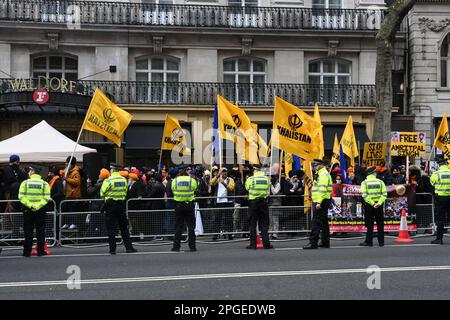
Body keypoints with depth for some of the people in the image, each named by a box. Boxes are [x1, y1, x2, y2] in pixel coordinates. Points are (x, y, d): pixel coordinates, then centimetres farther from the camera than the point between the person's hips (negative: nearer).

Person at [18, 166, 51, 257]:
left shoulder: (25, 183, -1)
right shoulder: (44, 183, 0)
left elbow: (21, 197, -9)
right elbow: (46, 198, -9)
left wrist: (30, 205, -13)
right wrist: (38, 206, -13)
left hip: (27, 210, 0)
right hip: (40, 210, 0)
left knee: (28, 232, 6)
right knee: (40, 231, 7)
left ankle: (27, 252, 7)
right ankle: (40, 251, 6)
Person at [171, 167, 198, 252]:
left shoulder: (175, 180, 4)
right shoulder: (192, 180, 0)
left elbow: (172, 191, 6)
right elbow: (195, 190, 2)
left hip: (178, 205, 1)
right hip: (190, 204, -1)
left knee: (178, 226, 6)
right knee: (191, 226, 5)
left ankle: (176, 246, 5)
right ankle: (192, 246, 3)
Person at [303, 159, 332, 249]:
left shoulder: (323, 174, -13)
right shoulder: (320, 174, 21)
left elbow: (322, 189, -22)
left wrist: (318, 202, -26)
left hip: (321, 201, -11)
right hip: (321, 202, 11)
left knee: (316, 222, -12)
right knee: (324, 223, 12)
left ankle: (313, 243, -14)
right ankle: (325, 242, 17)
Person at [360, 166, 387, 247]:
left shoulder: (365, 182, -1)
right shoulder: (380, 182, 4)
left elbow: (364, 195, -13)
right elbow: (384, 194, -6)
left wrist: (372, 203, -13)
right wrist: (379, 203, -12)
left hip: (369, 206, -1)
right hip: (379, 206, 1)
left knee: (370, 225, 3)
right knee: (380, 224, 9)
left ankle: (369, 241, 2)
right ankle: (381, 242, 11)